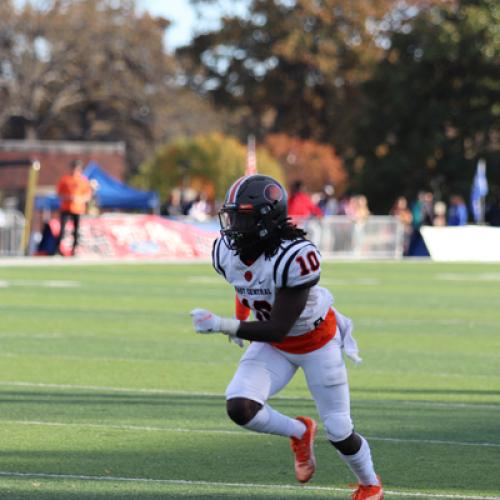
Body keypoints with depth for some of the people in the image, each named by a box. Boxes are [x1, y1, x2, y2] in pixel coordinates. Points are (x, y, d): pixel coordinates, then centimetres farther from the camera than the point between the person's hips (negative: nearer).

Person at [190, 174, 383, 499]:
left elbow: (278, 329, -34)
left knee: (339, 431, 5)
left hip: (317, 340, -5)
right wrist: (241, 322, 3)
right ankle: (300, 432, 12)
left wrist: (224, 326, -41)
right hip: (274, 345, 5)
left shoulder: (297, 256, -37)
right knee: (240, 408, -19)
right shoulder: (226, 251, -17)